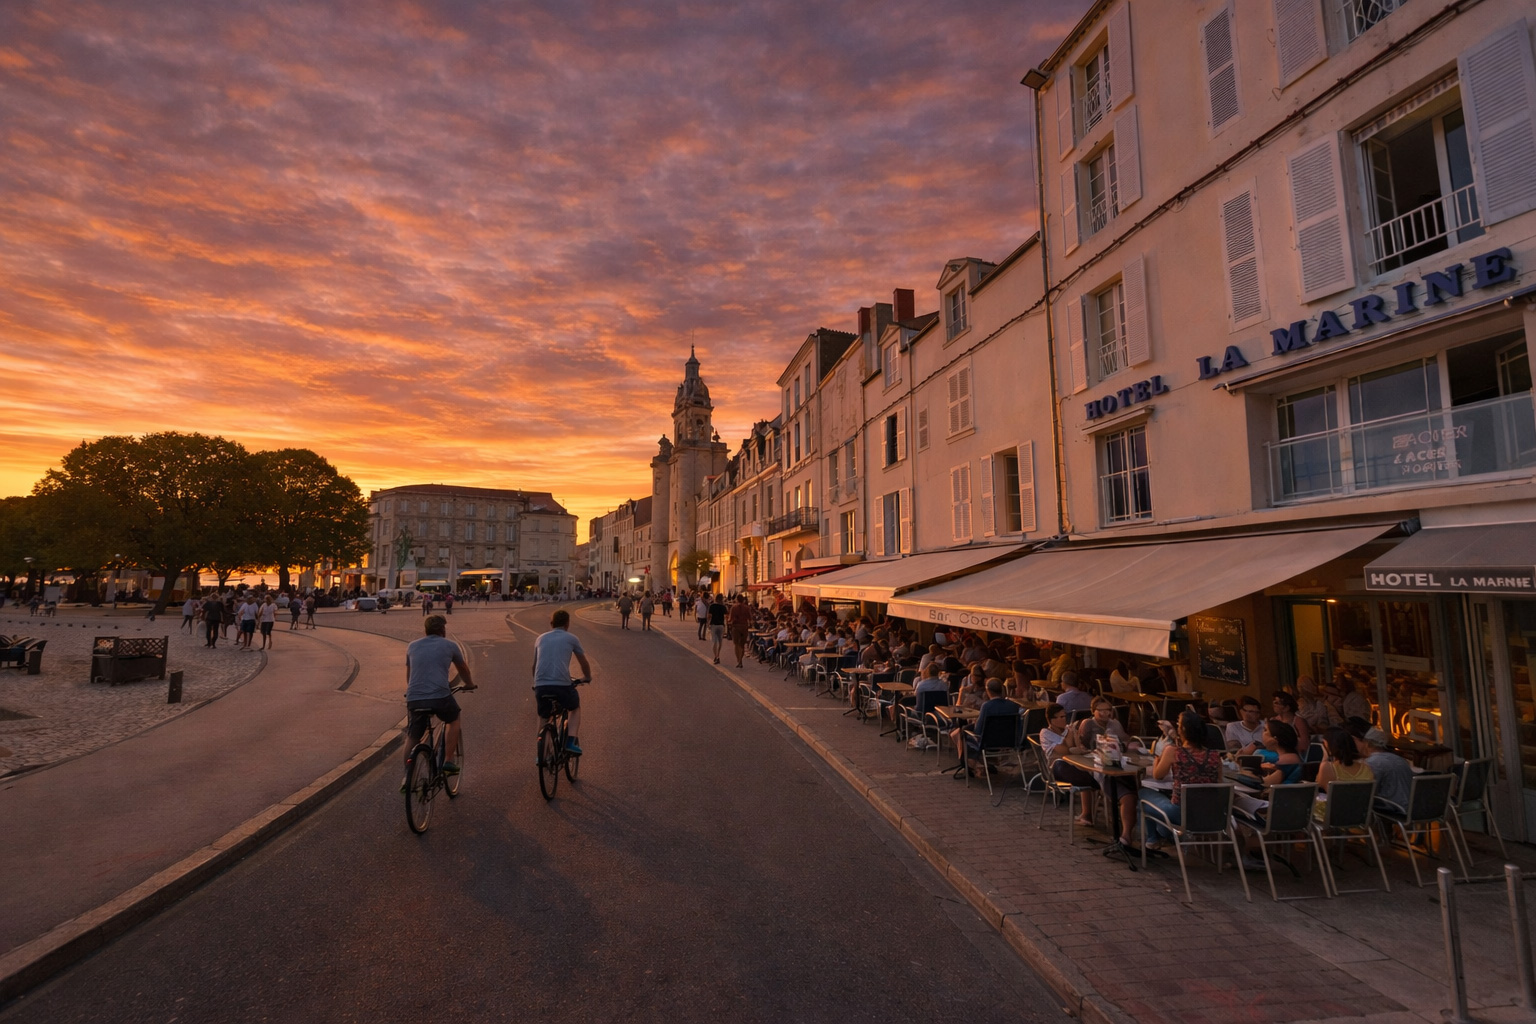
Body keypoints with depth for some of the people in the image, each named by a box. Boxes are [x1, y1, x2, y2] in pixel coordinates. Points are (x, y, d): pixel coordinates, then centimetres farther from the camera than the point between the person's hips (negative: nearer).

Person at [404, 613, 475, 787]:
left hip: (414, 699, 3)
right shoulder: (449, 645, 9)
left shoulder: (412, 646, 18)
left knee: (413, 738, 19)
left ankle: (408, 777, 16)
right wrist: (469, 684, 44)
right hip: (440, 696, -3)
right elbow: (463, 669, 25)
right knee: (454, 720, 24)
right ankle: (449, 761, 17)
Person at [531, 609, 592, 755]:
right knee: (576, 707, 27)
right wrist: (587, 677, 40)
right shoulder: (571, 638, 10)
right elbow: (584, 663, 20)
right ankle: (571, 742, 9)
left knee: (543, 717, 30)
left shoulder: (541, 638, 18)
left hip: (541, 686, 3)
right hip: (562, 685, -3)